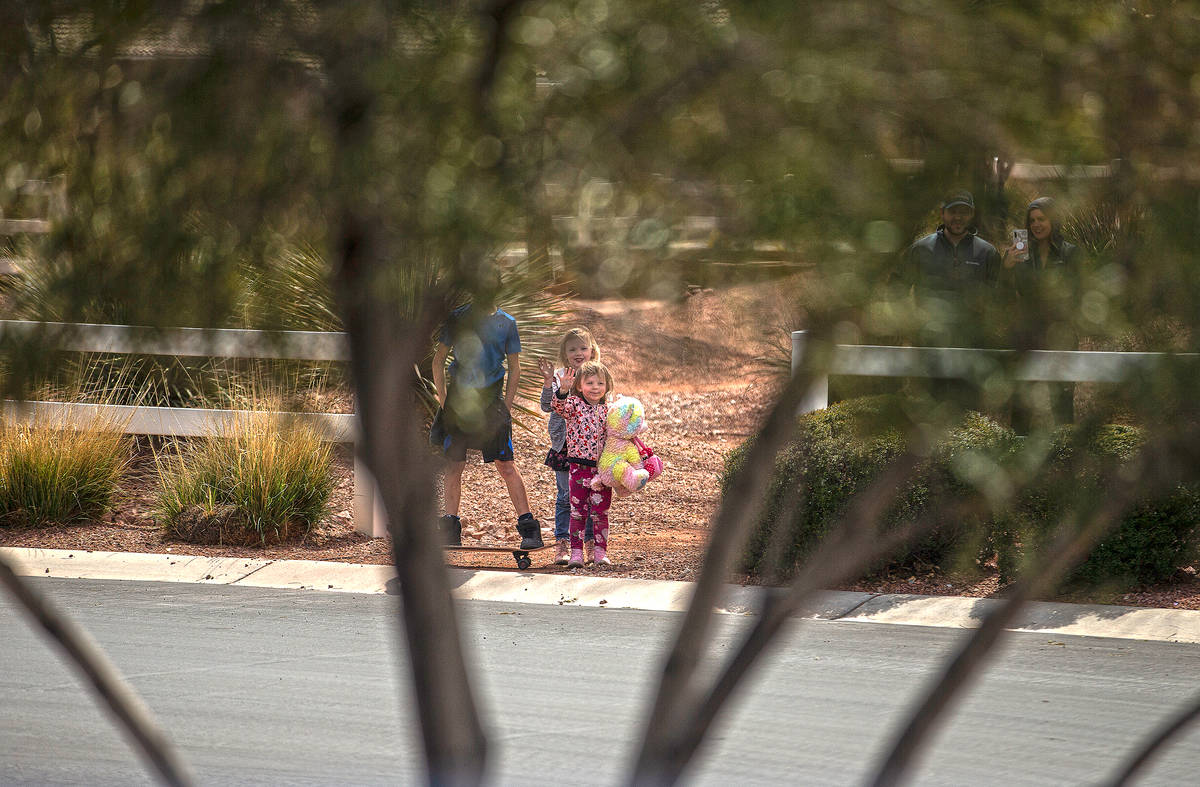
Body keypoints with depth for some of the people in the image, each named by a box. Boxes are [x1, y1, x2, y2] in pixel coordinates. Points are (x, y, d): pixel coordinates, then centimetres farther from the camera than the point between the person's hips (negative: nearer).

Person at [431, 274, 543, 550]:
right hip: (458, 396, 1)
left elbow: (514, 367, 10)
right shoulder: (457, 318, 4)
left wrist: (506, 404, 0)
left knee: (506, 464, -6)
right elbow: (438, 361, 9)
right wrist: (444, 400, 2)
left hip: (491, 398, -1)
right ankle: (450, 529, 11)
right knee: (453, 465, 2)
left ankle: (529, 527, -6)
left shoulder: (506, 322, 5)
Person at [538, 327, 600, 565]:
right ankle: (562, 544, 4)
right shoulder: (559, 377, 1)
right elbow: (547, 407, -6)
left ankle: (590, 543, 12)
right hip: (565, 444, -1)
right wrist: (549, 382, -18)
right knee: (565, 496, 1)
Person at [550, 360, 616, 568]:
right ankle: (576, 553, 7)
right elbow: (558, 407, -25)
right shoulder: (574, 404, -3)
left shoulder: (606, 410, 8)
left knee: (600, 512, 5)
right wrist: (562, 390, -42)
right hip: (579, 467, -2)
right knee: (577, 512, 2)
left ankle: (600, 551, 11)